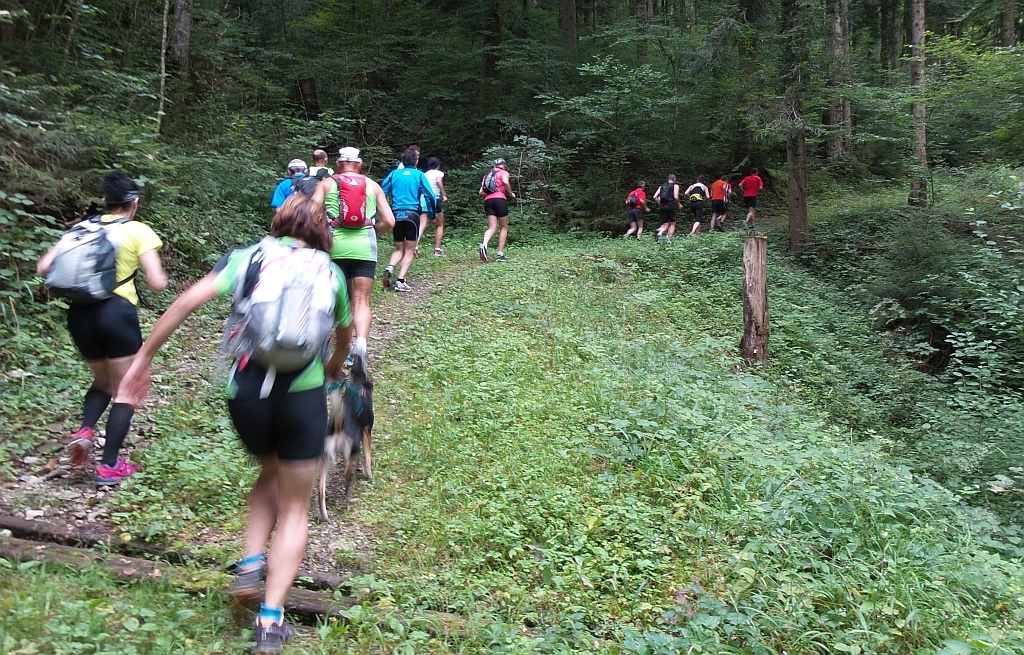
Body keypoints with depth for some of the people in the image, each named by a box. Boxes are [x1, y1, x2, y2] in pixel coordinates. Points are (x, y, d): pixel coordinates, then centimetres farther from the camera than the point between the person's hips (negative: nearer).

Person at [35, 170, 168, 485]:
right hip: (116, 312, -5)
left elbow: (43, 267, 6)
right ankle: (109, 465, 8)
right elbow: (156, 283, -8)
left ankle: (84, 431, 2)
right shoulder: (139, 231, -1)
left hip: (80, 312, 5)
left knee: (103, 380, 27)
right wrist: (163, 276, 15)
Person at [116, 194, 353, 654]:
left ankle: (250, 566, 16)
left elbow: (190, 300, -3)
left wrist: (143, 358, 1)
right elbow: (346, 332, 31)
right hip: (302, 392, -1)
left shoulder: (245, 257, 12)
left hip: (244, 389, 1)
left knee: (269, 475, 31)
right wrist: (335, 366, 51)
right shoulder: (329, 272, 15)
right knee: (293, 507, 14)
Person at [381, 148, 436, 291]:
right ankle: (400, 281, -9)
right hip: (412, 214, -3)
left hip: (396, 214, 3)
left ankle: (390, 268, -11)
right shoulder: (419, 175, 3)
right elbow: (429, 196, -4)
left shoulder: (394, 173, 9)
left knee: (399, 249, 17)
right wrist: (431, 214, 7)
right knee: (409, 251, 4)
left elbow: (381, 192, 1)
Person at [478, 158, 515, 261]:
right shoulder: (504, 173, 9)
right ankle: (500, 254, 3)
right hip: (500, 200, -4)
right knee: (504, 227, 9)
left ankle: (484, 244, -33)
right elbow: (506, 182, -15)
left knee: (492, 228, -2)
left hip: (488, 201, 4)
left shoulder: (487, 175, 24)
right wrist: (511, 194, -1)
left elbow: (481, 192, 16)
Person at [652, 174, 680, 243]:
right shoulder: (675, 186, 5)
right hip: (670, 206, -4)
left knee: (665, 224, 8)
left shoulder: (662, 186, 18)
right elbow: (676, 197, -9)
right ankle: (669, 239, -2)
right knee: (672, 224, 10)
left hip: (662, 206, 4)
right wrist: (678, 205, 6)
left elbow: (655, 197, 8)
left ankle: (659, 232, -23)